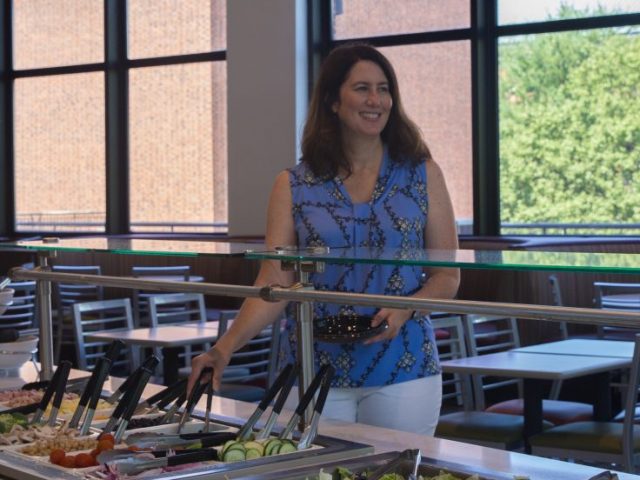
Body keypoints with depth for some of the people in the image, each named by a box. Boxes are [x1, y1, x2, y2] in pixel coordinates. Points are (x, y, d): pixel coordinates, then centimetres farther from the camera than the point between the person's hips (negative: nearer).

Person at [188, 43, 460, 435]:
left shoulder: (423, 175, 3)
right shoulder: (294, 186, 2)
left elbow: (447, 276, 4)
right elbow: (274, 284, -4)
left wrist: (405, 308, -15)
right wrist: (226, 347, -19)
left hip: (404, 370, 0)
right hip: (315, 373, 0)